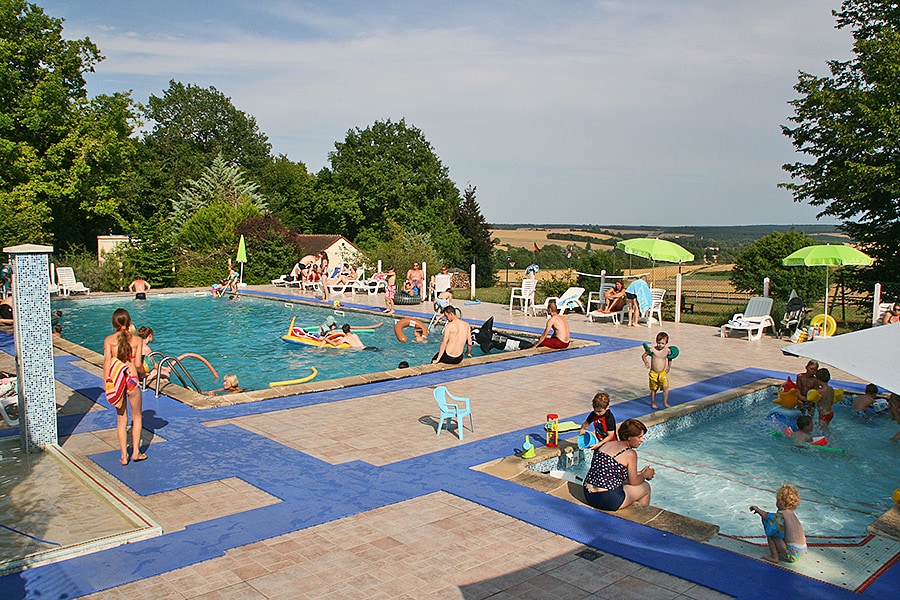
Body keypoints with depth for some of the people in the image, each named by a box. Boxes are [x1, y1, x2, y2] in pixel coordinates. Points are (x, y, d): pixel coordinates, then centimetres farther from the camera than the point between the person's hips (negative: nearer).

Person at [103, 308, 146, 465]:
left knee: (121, 419, 12)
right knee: (137, 417, 17)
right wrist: (144, 372, 15)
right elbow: (138, 364, -6)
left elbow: (107, 362, -7)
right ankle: (136, 452, 15)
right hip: (132, 379, -1)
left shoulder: (109, 340, -1)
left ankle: (124, 456, 13)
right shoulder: (137, 340, -3)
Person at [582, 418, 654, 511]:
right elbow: (634, 482, -1)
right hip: (608, 501, -7)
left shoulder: (606, 444, 10)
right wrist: (645, 475, 18)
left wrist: (639, 473, 24)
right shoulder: (630, 454, -11)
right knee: (645, 487, 17)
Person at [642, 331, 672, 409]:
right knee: (653, 389, 9)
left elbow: (670, 359, 17)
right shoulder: (652, 349, -10)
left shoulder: (667, 350, -4)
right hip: (653, 373, -1)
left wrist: (669, 366, 8)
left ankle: (665, 402, -1)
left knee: (665, 387, -16)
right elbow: (643, 356, 0)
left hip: (663, 373, 1)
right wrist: (646, 362, -17)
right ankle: (653, 403, 27)